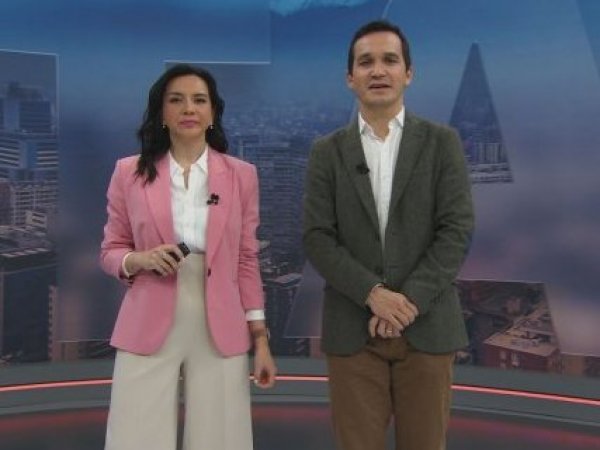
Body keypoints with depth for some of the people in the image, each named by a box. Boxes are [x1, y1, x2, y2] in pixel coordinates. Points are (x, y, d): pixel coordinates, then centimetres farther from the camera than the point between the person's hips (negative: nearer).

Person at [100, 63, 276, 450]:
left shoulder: (241, 175, 5)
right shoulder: (130, 172, 3)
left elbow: (247, 260, 7)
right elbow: (110, 252, 9)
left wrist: (260, 337, 4)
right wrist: (141, 259, -14)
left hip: (220, 330, 1)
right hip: (148, 328, 0)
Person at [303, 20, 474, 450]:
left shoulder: (442, 142, 3)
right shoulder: (327, 151, 5)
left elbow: (457, 231, -5)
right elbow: (317, 238, -3)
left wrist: (409, 299, -14)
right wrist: (373, 293, -15)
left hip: (428, 326, 0)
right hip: (352, 329, 1)